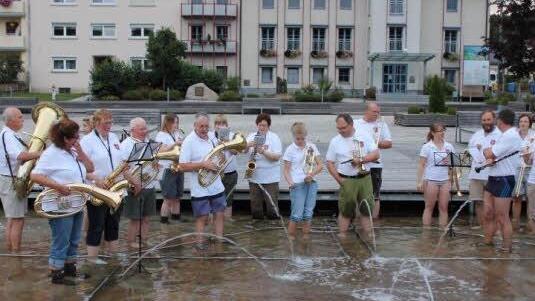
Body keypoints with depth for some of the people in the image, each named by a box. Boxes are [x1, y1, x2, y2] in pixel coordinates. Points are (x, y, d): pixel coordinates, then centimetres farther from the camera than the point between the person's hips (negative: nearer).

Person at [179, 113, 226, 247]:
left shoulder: (212, 136, 5)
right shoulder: (189, 141, -14)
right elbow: (183, 166, -18)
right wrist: (203, 164, -24)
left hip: (217, 186, 6)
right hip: (200, 189, -6)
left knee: (220, 214, 9)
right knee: (202, 217, 3)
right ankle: (200, 244, 14)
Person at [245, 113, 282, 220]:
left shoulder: (274, 137, -3)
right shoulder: (251, 136, 8)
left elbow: (277, 156, -13)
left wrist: (264, 152, -27)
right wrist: (248, 145, -23)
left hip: (270, 178, -4)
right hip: (254, 176, 4)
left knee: (272, 204, -2)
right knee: (255, 203, 11)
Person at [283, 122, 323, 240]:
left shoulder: (311, 146, 8)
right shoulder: (290, 149, 0)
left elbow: (320, 165, 8)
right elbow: (286, 170, 1)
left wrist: (312, 174, -11)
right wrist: (290, 182, -17)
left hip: (311, 183, 3)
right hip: (297, 185, -3)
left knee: (308, 213, 5)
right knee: (297, 215, -9)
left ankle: (305, 237, 16)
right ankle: (290, 238, 5)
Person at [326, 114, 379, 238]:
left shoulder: (364, 137, 3)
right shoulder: (335, 141, 2)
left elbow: (376, 154, -1)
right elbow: (329, 163, 3)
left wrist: (361, 160, -16)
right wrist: (339, 180, -5)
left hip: (365, 178, 1)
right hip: (347, 181, -1)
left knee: (367, 208, 3)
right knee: (345, 209, 1)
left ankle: (368, 235, 10)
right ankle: (342, 235, 11)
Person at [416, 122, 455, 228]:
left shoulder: (449, 146, 9)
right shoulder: (427, 147, -2)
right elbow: (421, 165, -4)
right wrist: (419, 181, -8)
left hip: (445, 180, 3)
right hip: (431, 180, -3)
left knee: (443, 207, 3)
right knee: (429, 207, 3)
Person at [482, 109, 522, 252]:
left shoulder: (510, 136, -18)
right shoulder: (506, 135, 16)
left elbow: (488, 154, -20)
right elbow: (491, 156, 16)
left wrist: (487, 150, 3)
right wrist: (491, 158, -8)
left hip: (503, 181, -10)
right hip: (494, 179, 10)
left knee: (502, 218, -3)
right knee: (488, 214, 12)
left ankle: (506, 249, 5)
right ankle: (487, 243, 22)